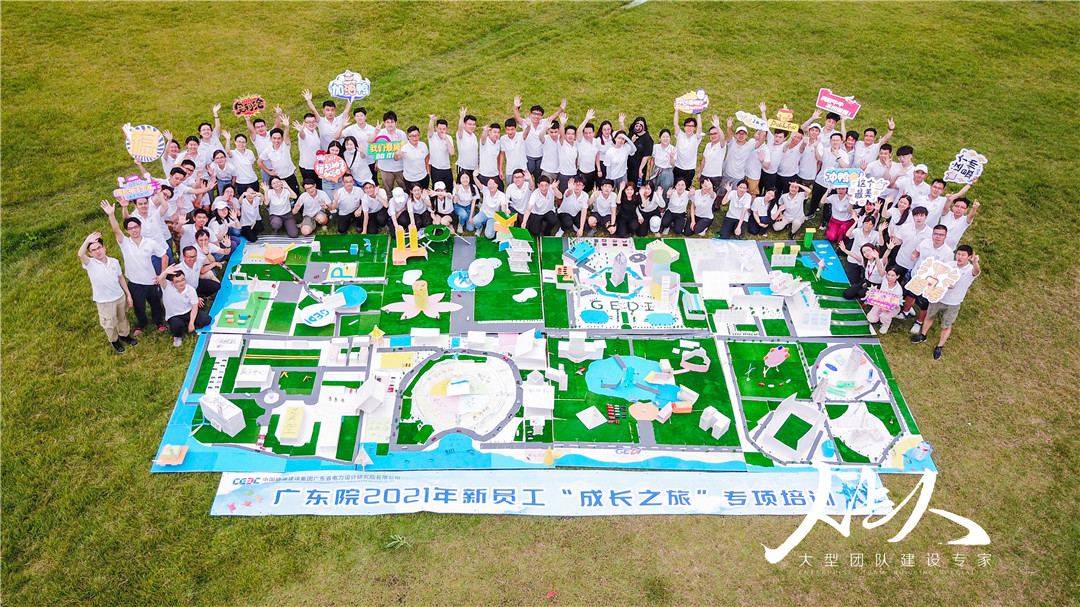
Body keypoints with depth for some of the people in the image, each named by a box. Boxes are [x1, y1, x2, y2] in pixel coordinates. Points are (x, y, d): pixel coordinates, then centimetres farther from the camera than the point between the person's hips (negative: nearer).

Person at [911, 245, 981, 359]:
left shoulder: (971, 270, -19)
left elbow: (976, 272, -45)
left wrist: (975, 263, -68)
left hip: (953, 304, -3)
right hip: (938, 298, 3)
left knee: (947, 326, 12)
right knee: (929, 316, 21)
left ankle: (939, 347, 30)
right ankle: (922, 336, 45)